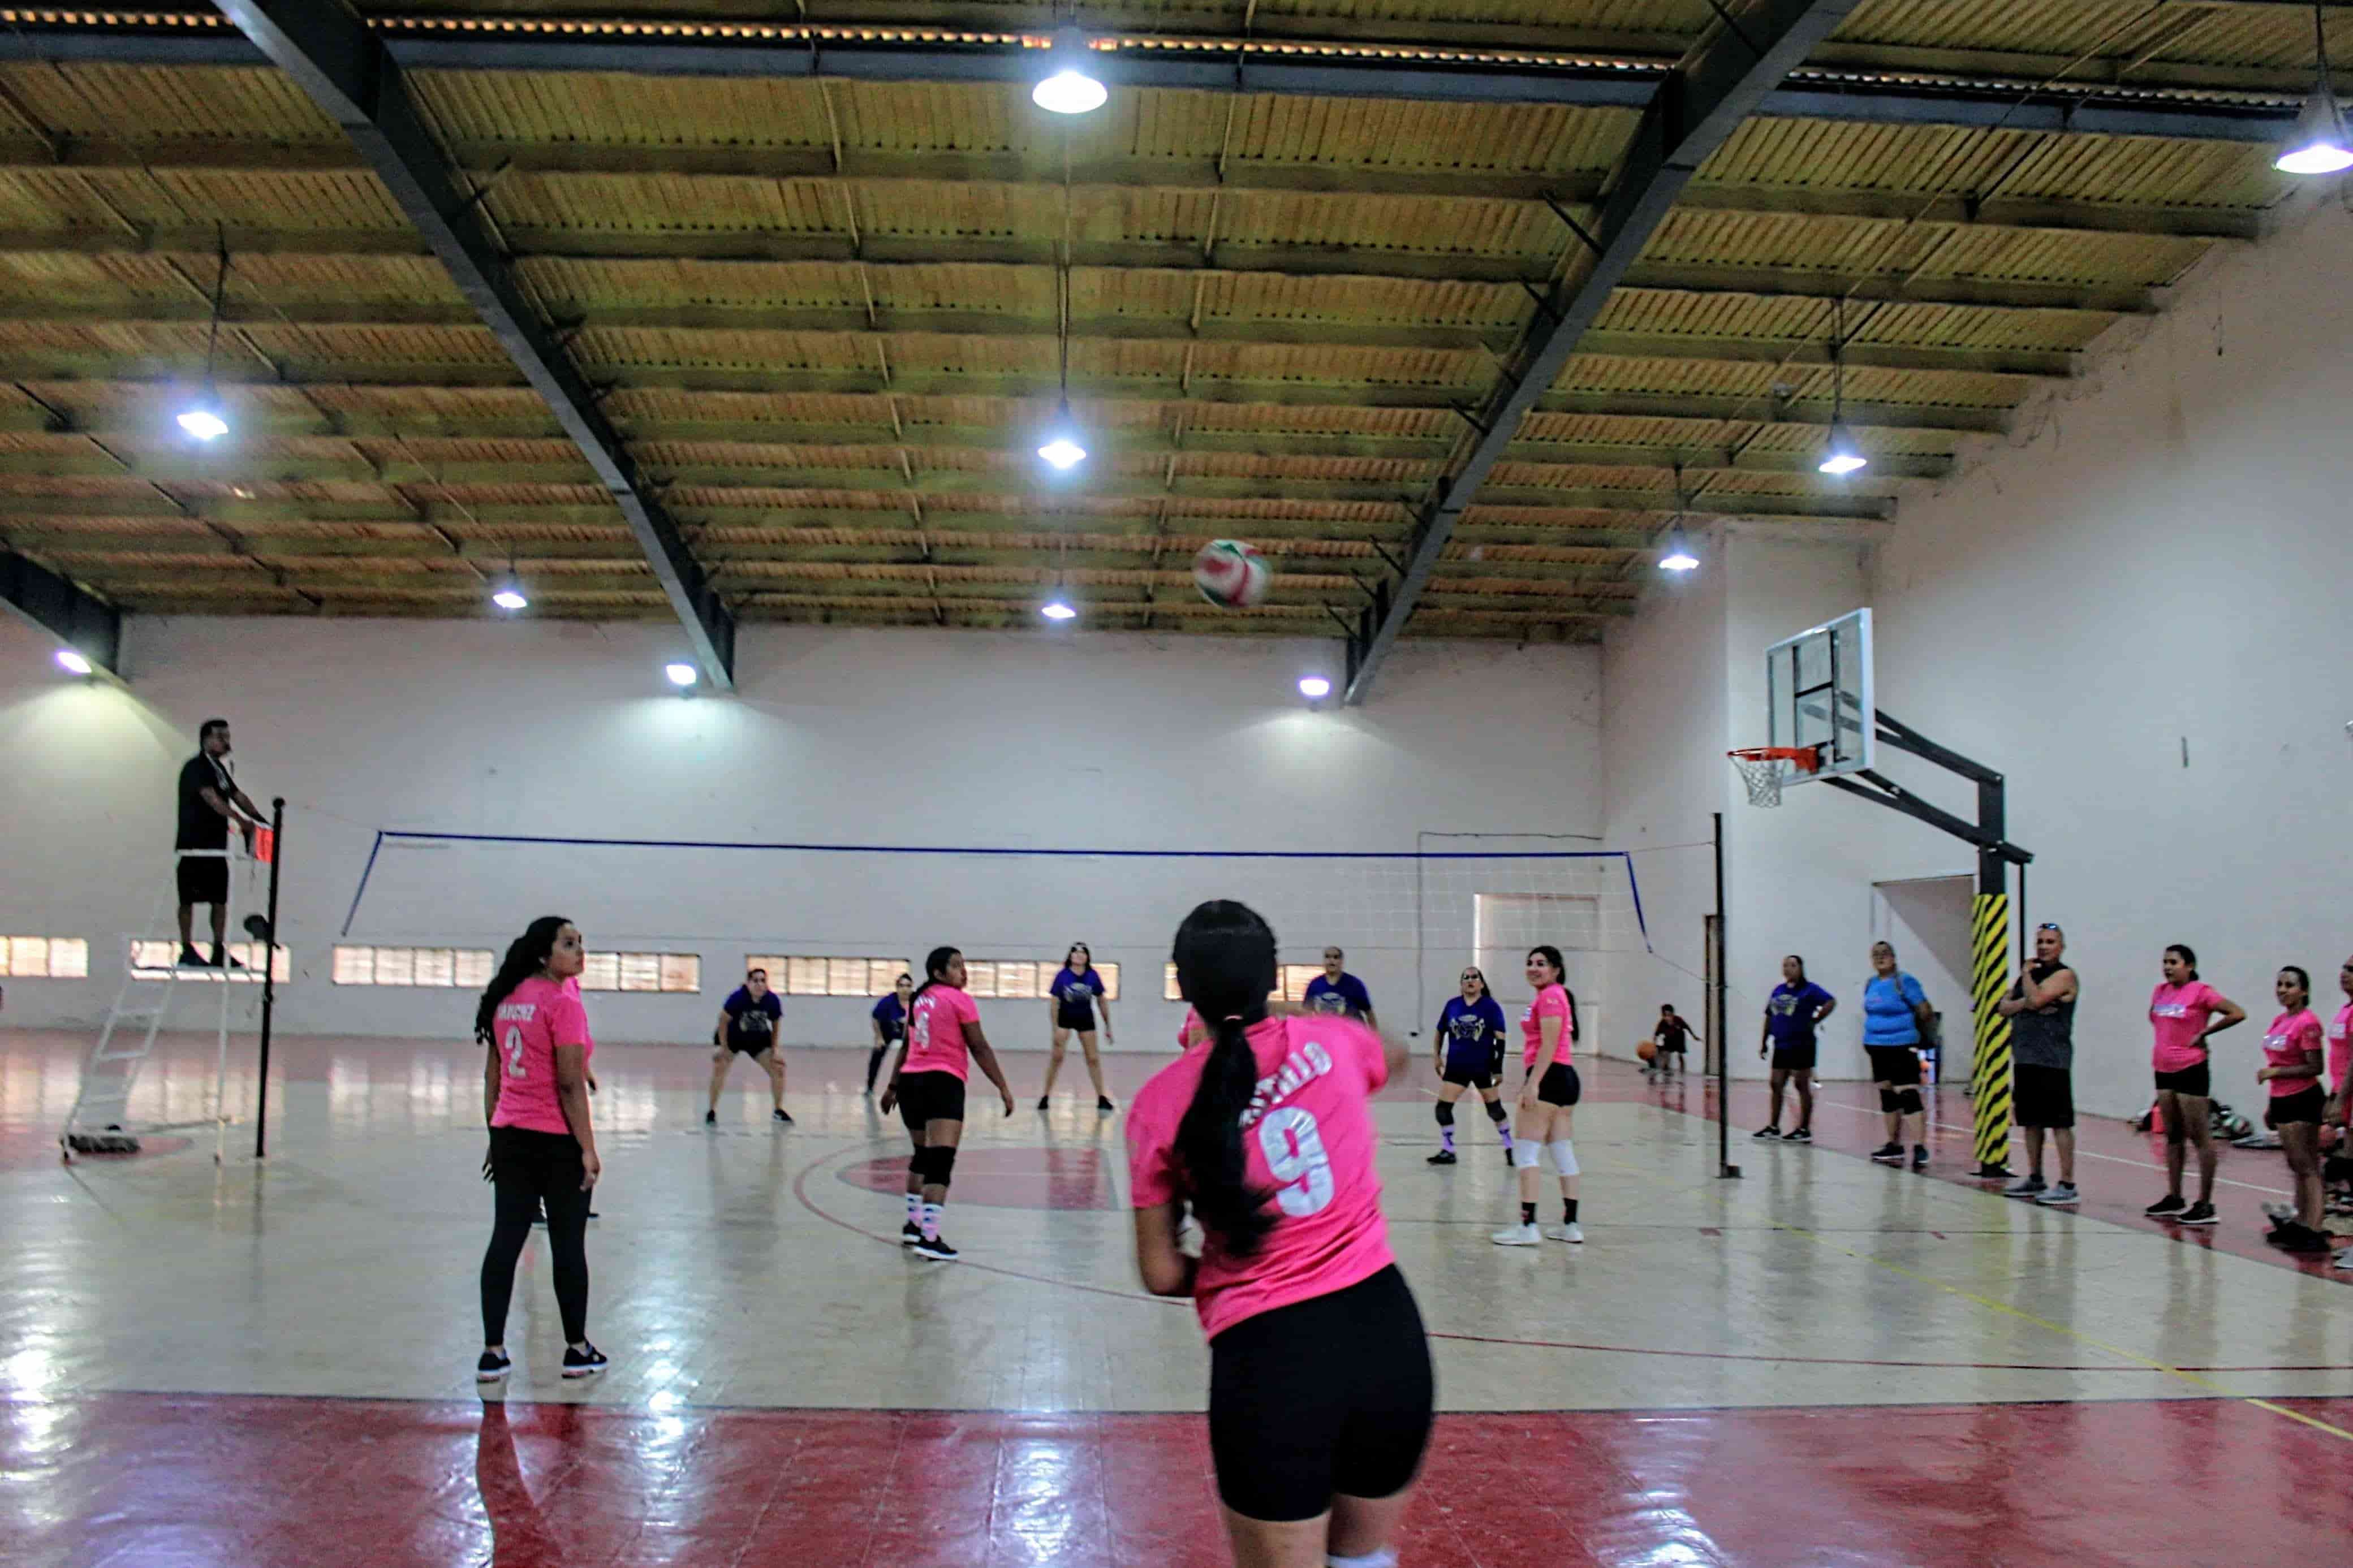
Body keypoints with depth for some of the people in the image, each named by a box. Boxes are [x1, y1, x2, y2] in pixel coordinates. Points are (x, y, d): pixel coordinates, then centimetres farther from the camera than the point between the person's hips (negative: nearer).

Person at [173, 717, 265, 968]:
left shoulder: (220, 768, 15)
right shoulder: (195, 767, -12)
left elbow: (237, 795, 12)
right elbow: (211, 798, -26)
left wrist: (258, 818, -5)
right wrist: (240, 820, -38)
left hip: (216, 845, 8)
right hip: (193, 844, -8)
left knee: (221, 899, 5)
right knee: (189, 899, -1)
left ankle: (219, 952, 7)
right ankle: (187, 951, 5)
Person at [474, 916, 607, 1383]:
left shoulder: (507, 999, 7)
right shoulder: (563, 1003, -15)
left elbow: (491, 1075, 12)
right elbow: (570, 1086, -18)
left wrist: (496, 1136, 18)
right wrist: (588, 1149, -13)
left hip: (509, 1136, 7)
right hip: (556, 1140, -6)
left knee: (505, 1240, 8)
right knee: (568, 1244, 5)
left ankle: (493, 1352, 9)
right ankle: (577, 1349, 16)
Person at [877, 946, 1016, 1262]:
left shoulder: (919, 999, 15)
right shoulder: (958, 1000, -4)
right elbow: (980, 1049, -6)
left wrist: (893, 1086, 30)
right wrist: (1003, 1087, -4)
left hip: (910, 1081, 8)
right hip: (943, 1083, -8)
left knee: (924, 1155, 24)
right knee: (940, 1161, -12)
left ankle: (913, 1226, 32)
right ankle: (929, 1239, -21)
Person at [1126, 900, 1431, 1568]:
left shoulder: (1160, 1104, -3)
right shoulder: (1328, 1042, 2)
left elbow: (1161, 1275, 1)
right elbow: (1395, 1058, 29)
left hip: (1263, 1357, -2)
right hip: (1386, 1331, 2)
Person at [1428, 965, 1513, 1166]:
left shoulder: (1490, 1006, -6)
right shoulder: (1452, 1005, 2)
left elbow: (1500, 1038, -8)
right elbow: (1441, 1032, 15)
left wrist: (1498, 1067, -13)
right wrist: (1438, 1057, 14)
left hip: (1483, 1068, -3)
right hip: (1456, 1067, 3)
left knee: (1495, 1110, 7)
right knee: (1443, 1107, -5)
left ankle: (1509, 1148, 26)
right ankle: (1448, 1151, 7)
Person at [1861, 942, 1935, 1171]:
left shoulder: (1905, 982, -11)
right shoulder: (1871, 984, 11)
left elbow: (1924, 1011, -10)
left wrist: (1912, 1032, 1)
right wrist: (1871, 1035, 11)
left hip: (1902, 1048, -8)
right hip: (1878, 1048, 8)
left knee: (1909, 1096, -14)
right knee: (1887, 1097, 15)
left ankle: (1920, 1149, -15)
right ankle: (1895, 1146, 26)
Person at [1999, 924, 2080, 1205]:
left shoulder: (2064, 975, -6)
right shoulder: (2029, 975, 17)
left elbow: (2036, 1000, -20)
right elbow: (2003, 1008, 11)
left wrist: (2027, 974, -4)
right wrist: (2024, 1002, -8)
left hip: (2052, 1060, -8)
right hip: (2025, 1058, 8)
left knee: (2060, 1123, -8)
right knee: (2031, 1121, 14)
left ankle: (2068, 1185, -6)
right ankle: (2035, 1179, 24)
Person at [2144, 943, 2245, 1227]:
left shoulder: (2201, 992, -9)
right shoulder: (2160, 991, 11)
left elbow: (2238, 1014, -17)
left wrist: (2203, 1033, -12)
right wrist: (2164, 1042, 12)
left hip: (2191, 1070, -7)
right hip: (2164, 1069, 7)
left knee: (2200, 1137, -4)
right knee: (2172, 1136, 13)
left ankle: (2205, 1204, -2)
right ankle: (2174, 1198, 20)